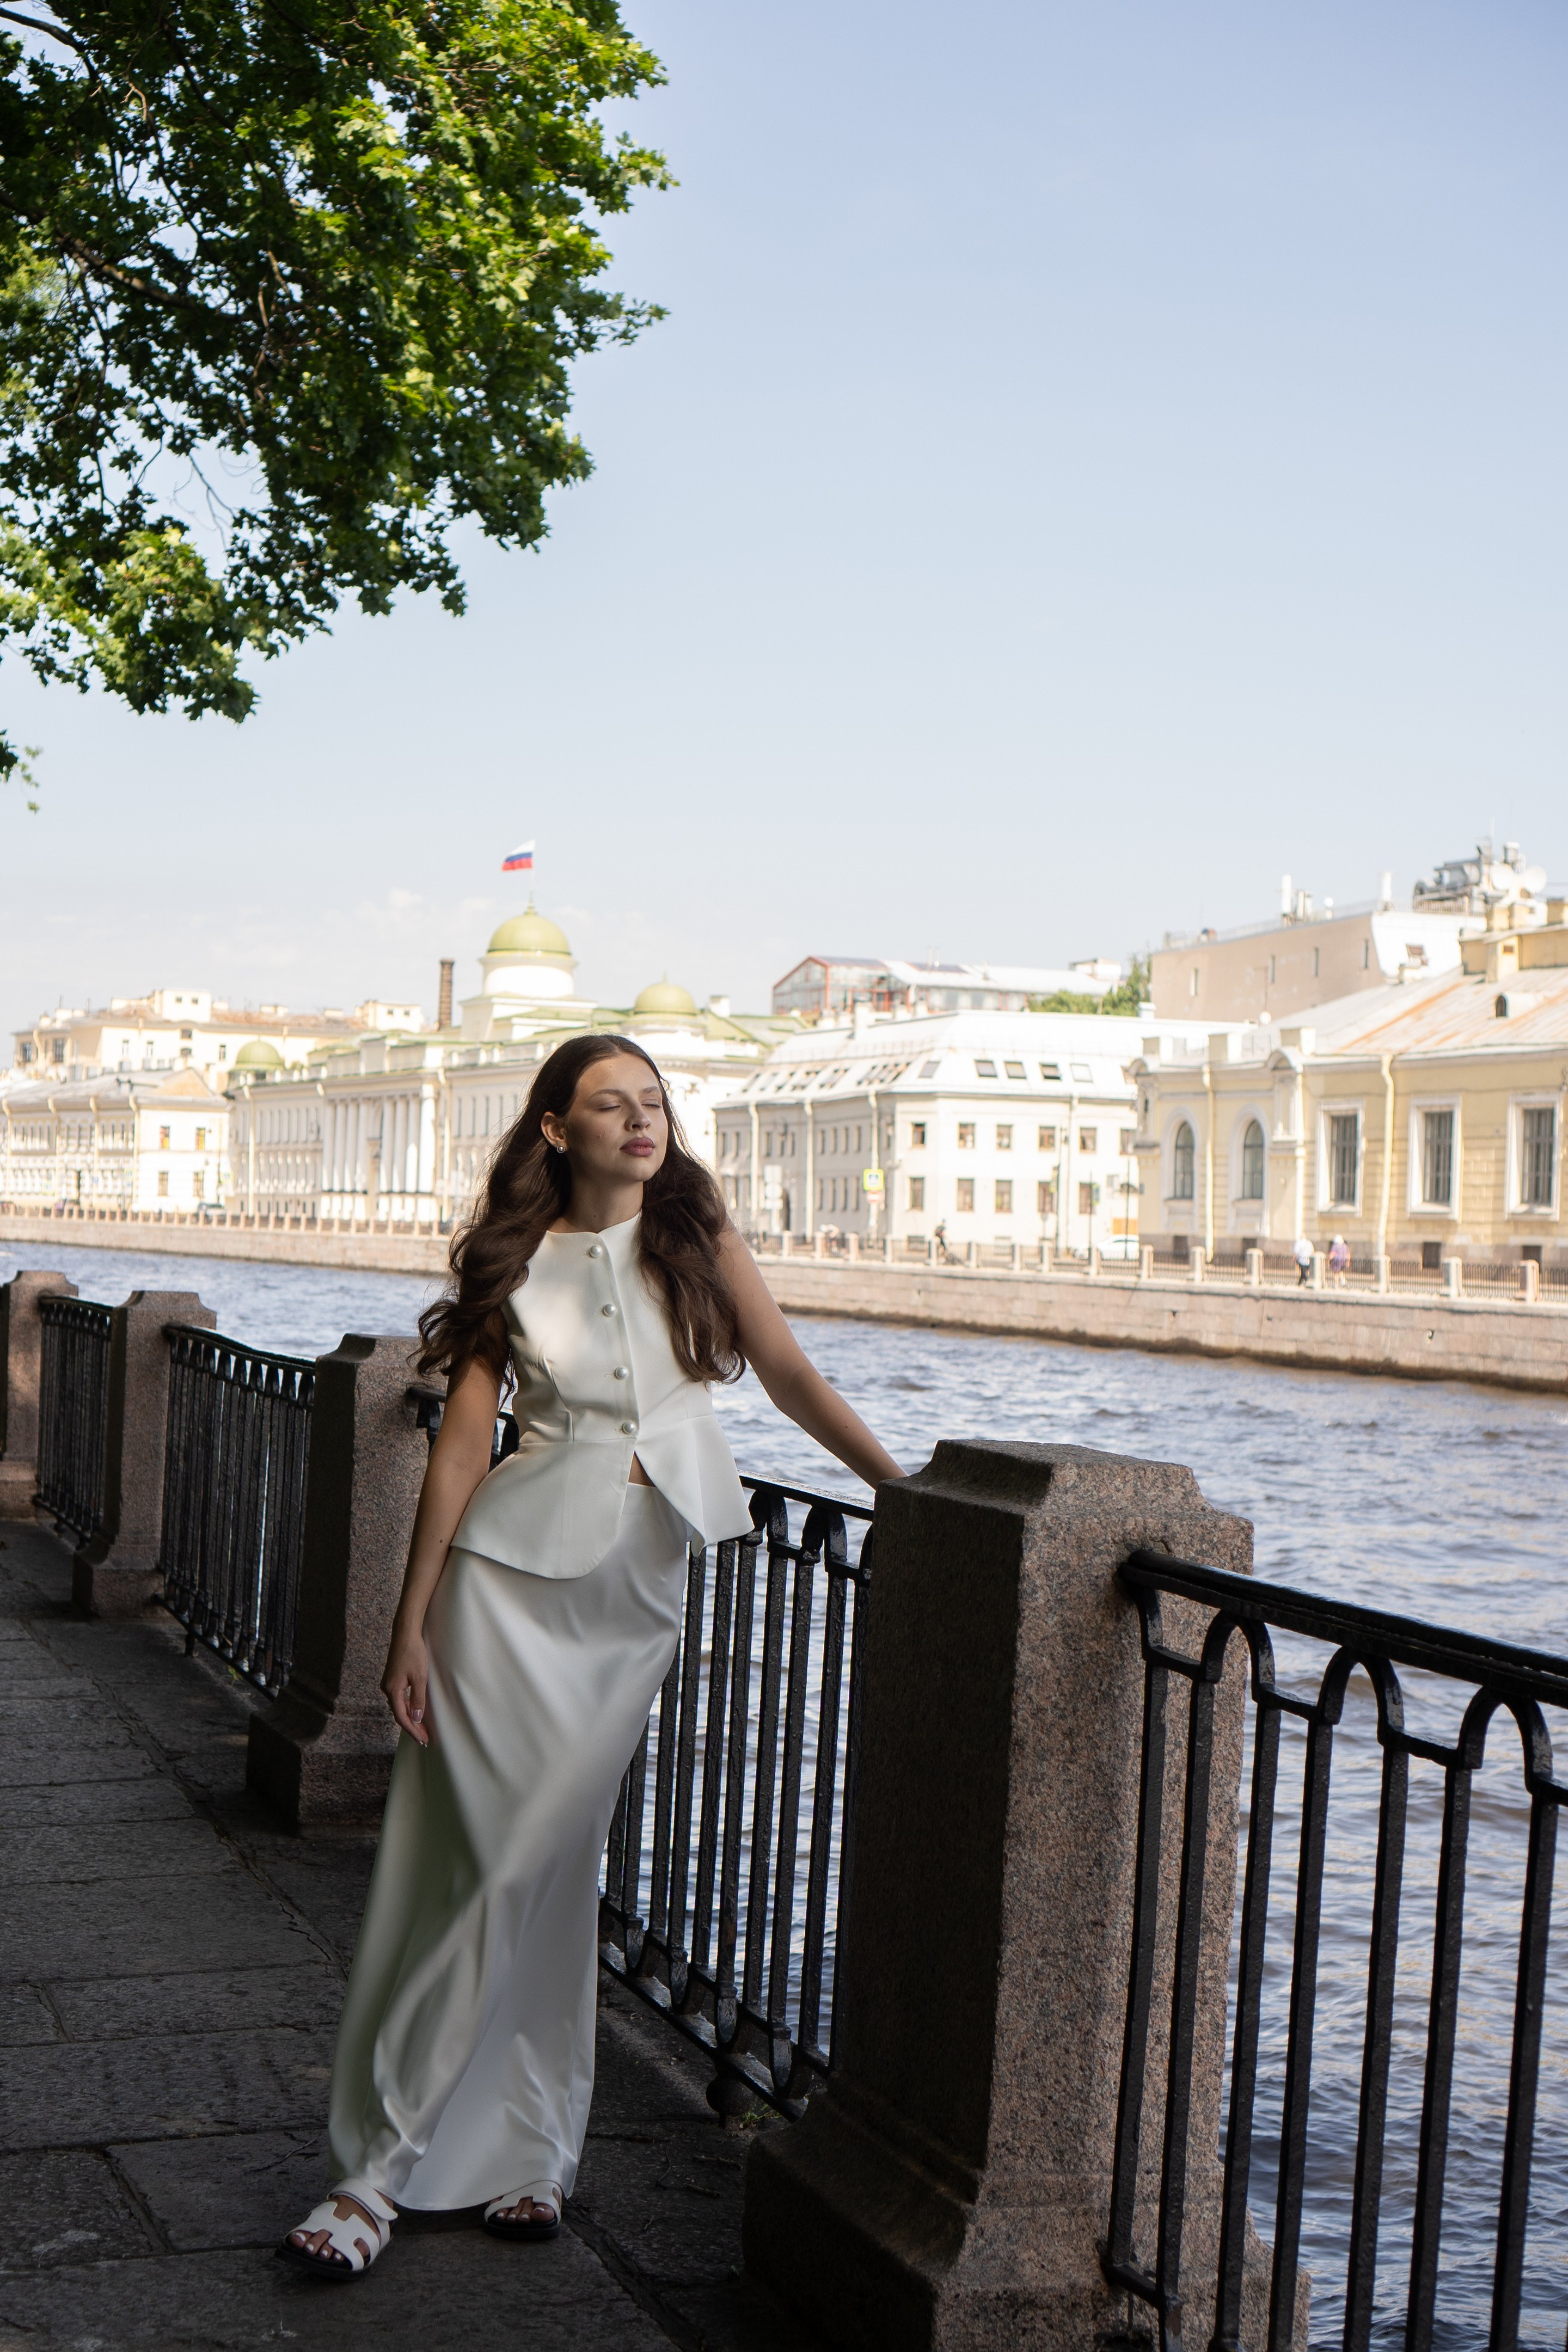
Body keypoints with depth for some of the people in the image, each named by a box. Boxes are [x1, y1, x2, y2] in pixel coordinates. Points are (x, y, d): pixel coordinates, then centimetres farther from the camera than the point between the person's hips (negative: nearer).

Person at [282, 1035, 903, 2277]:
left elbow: (792, 1376, 6)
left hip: (642, 1586, 1)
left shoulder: (698, 1234, 6)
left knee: (545, 1862, 1)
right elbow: (463, 1442, 0)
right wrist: (411, 1624, -3)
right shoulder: (515, 1265, 2)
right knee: (463, 1860, -4)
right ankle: (383, 2163, 4)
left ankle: (519, 2152, 14)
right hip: (516, 1569, -1)